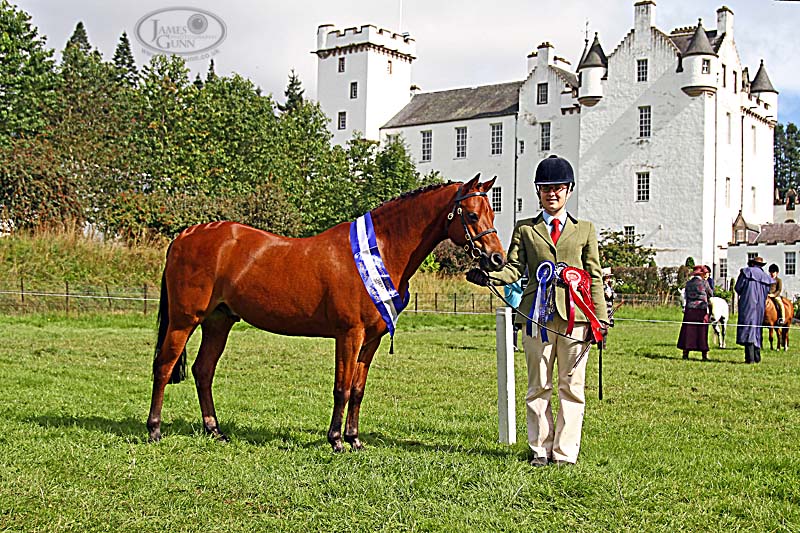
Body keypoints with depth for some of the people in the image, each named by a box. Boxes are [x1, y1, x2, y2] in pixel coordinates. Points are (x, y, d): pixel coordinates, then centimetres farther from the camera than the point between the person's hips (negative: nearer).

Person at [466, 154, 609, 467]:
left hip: (575, 315, 0)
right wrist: (489, 277, -18)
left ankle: (565, 452, 10)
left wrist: (600, 316, 3)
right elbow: (514, 268, 3)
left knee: (571, 386, 2)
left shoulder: (585, 229, 13)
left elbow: (595, 276, 11)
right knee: (538, 386, 5)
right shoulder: (525, 229, 12)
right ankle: (540, 449, 15)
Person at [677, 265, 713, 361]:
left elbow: (685, 296, 8)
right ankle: (704, 354, 8)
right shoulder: (704, 282, -6)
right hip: (701, 310, -3)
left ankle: (685, 353, 7)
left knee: (688, 331, 7)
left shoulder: (688, 282, 5)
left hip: (689, 309, 3)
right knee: (702, 331, 4)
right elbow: (711, 294, 7)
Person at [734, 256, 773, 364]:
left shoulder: (746, 271, -1)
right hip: (760, 307, 5)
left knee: (747, 327, -9)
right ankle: (757, 357, 19)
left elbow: (737, 288, -4)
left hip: (747, 304, -5)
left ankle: (750, 357, -18)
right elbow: (767, 291, 13)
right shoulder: (766, 277, 12)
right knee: (757, 329, 15)